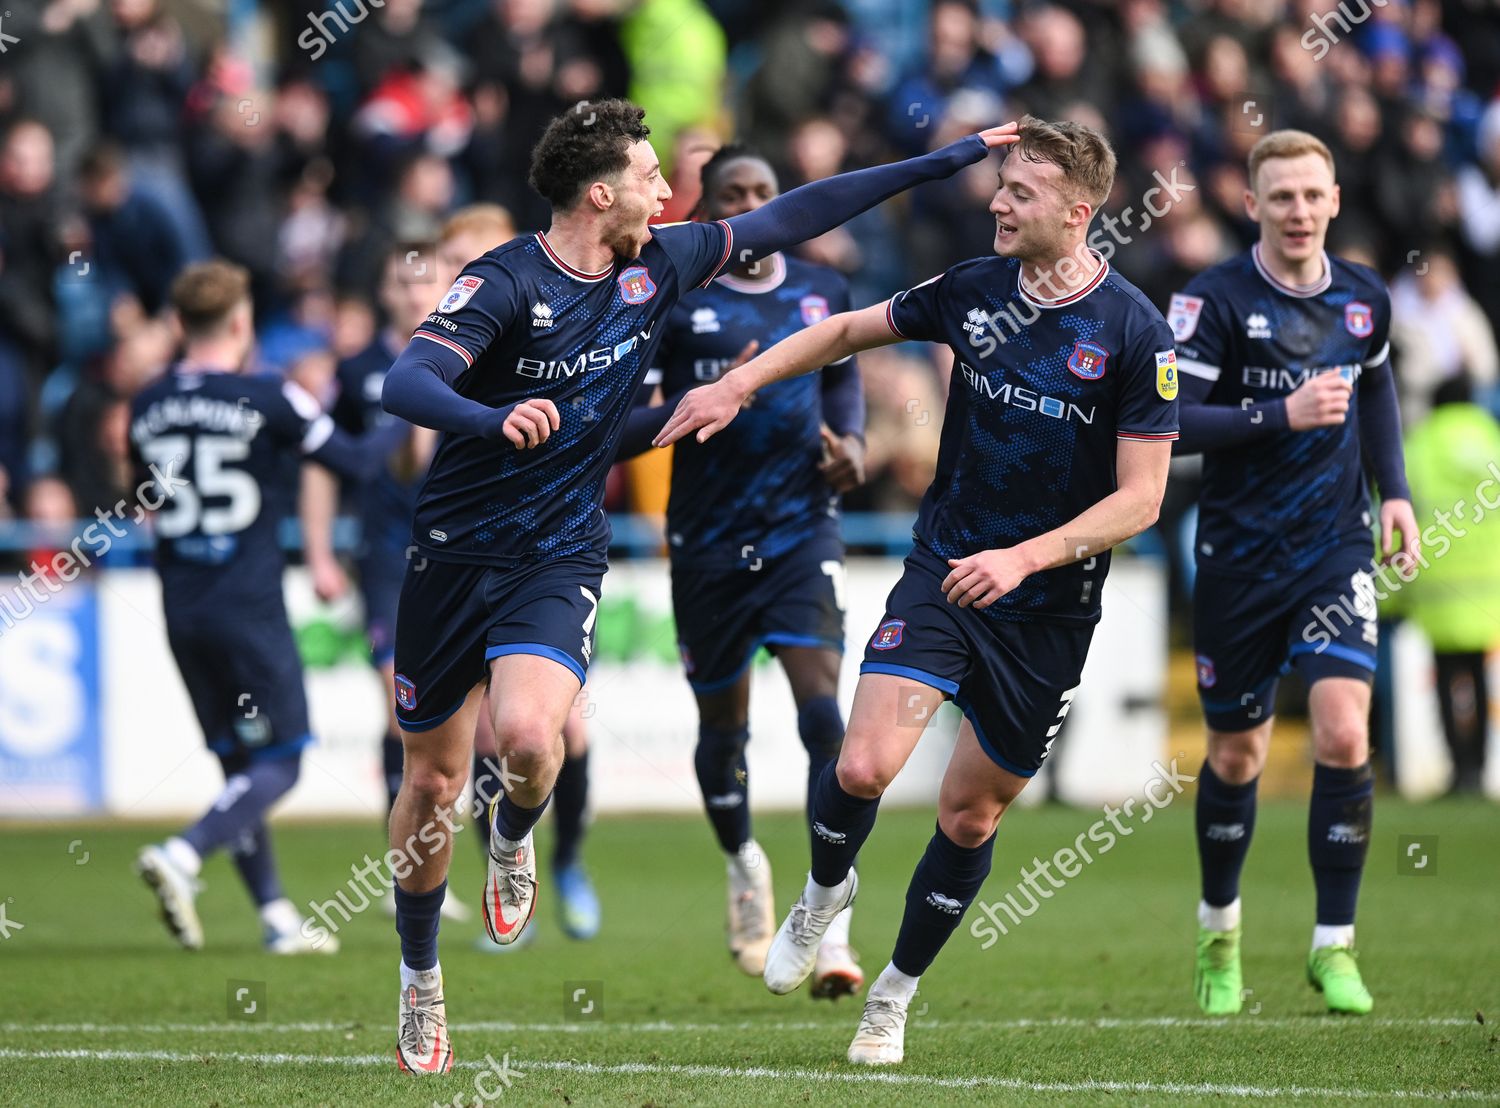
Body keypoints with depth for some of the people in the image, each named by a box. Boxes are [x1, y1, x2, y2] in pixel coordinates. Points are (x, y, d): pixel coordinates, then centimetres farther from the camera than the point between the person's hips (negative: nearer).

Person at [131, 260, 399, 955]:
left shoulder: (146, 408, 5)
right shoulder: (267, 400, -10)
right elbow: (353, 462, -3)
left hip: (181, 611, 6)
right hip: (249, 608, -6)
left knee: (239, 762, 13)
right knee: (279, 764, 0)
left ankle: (277, 917, 11)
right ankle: (183, 857, -22)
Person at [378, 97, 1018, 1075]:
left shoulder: (657, 266, 0)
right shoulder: (505, 282, -15)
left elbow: (795, 216, 9)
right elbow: (406, 384, -28)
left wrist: (948, 160, 11)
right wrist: (494, 419, -49)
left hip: (560, 560, 2)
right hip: (455, 553, -2)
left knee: (530, 738, -26)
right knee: (433, 781, 6)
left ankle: (515, 839, 10)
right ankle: (420, 979, 28)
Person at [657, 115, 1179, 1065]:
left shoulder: (1136, 331, -13)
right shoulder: (974, 290, -1)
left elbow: (1138, 500, -13)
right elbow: (849, 330, 17)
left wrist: (1023, 557, -23)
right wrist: (736, 385, 10)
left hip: (1049, 609, -2)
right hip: (943, 569, 2)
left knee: (972, 815, 7)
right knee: (865, 767, -18)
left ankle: (896, 995, 29)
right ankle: (827, 891, 15)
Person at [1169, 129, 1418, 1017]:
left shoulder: (1364, 299, 3)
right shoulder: (1217, 300, -11)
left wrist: (1395, 490, 12)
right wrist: (1283, 415, -25)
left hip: (1337, 551, 2)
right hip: (1239, 556, -2)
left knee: (1344, 735, -16)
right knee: (1236, 758, 9)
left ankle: (1334, 946, -5)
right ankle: (1220, 933, 34)